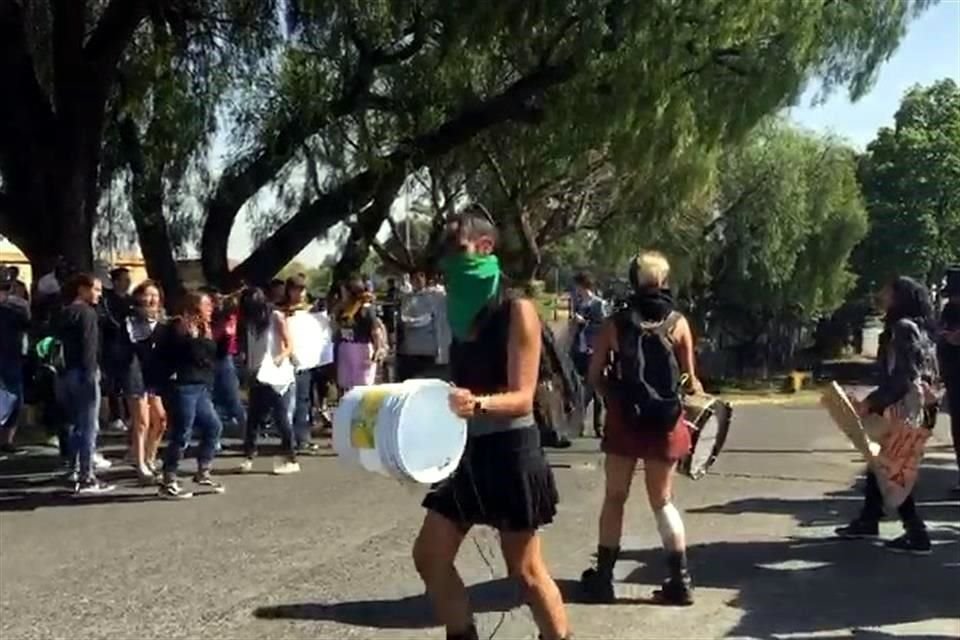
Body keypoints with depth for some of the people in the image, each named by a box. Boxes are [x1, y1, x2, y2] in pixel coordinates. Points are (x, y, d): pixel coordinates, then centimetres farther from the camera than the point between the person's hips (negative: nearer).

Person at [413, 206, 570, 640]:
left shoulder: (517, 312, -13)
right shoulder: (462, 312, 8)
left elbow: (522, 398, -19)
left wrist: (478, 404, -37)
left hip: (510, 451, -7)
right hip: (468, 450, 7)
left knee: (525, 570, 4)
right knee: (430, 557, 7)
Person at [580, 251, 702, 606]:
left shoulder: (615, 323, -3)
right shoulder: (678, 323, -2)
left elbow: (594, 375, -2)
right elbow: (689, 380, 0)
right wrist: (694, 387, 21)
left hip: (624, 420, -1)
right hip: (665, 421, 1)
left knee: (615, 497, 12)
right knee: (663, 500, 13)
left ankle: (603, 577, 17)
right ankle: (680, 580, 10)